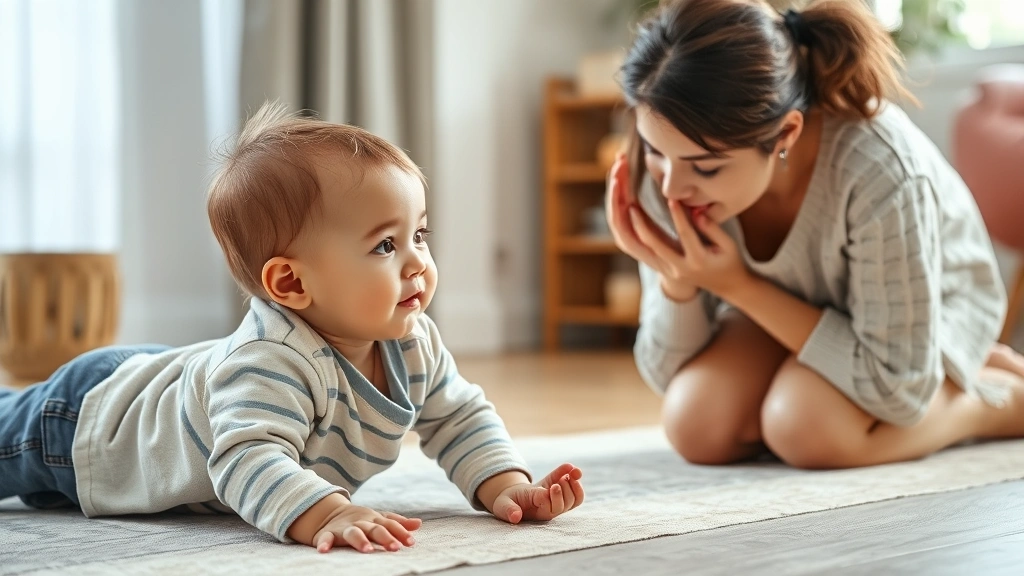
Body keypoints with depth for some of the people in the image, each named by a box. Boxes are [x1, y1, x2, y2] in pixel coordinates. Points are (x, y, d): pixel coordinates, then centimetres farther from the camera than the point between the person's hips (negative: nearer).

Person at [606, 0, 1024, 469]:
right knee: (695, 427, -20)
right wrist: (676, 279, -37)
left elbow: (898, 390, -29)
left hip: (930, 308, -4)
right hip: (794, 306, 4)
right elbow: (670, 375, -15)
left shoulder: (882, 175, -40)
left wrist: (737, 286, -35)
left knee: (805, 425, -29)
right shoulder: (667, 171, -26)